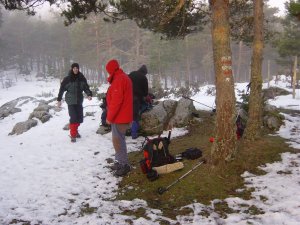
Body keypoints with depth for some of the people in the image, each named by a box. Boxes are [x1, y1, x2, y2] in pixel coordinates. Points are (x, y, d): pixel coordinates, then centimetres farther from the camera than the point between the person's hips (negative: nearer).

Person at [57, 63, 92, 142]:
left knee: (79, 118, 7)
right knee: (73, 118, -10)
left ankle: (75, 131, 30)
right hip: (71, 101, -4)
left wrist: (89, 94, -16)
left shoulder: (82, 78, 1)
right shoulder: (67, 79, -7)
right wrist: (59, 99, 0)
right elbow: (62, 89, -2)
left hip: (79, 101, 4)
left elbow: (86, 87, 2)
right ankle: (73, 134, 0)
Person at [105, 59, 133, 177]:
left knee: (118, 140, -6)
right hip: (122, 116, 10)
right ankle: (120, 162, 24)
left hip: (119, 117, -10)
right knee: (119, 139, 16)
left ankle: (124, 165, -1)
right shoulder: (123, 77, 15)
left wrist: (109, 117, -17)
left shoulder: (119, 80, -18)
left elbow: (116, 101, -23)